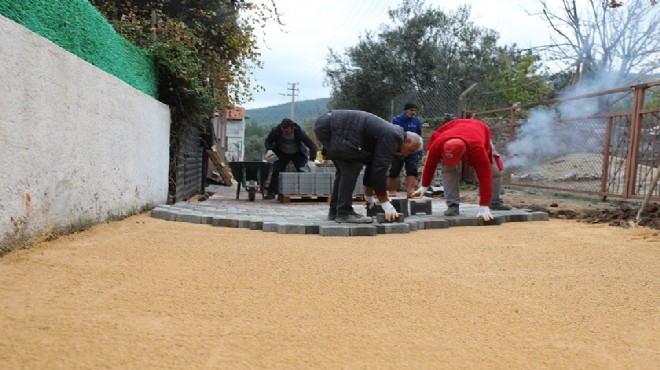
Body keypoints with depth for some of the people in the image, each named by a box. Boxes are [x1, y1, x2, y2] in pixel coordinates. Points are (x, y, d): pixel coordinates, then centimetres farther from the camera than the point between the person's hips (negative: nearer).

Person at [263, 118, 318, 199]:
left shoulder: (299, 132, -28)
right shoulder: (276, 130, -24)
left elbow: (312, 146, -23)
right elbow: (268, 141, -6)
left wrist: (312, 160, -33)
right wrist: (269, 150, -27)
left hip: (297, 154, -1)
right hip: (281, 154, 1)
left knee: (302, 171, -16)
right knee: (275, 171, -14)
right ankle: (272, 193, -7)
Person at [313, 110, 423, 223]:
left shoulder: (389, 133, 19)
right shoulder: (392, 137, -10)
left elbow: (373, 166, 25)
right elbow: (380, 170, -14)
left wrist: (369, 198, 30)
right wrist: (386, 205, -8)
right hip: (335, 128, -10)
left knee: (345, 169, 16)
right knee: (352, 167, -9)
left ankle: (335, 211, 21)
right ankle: (344, 213, -5)